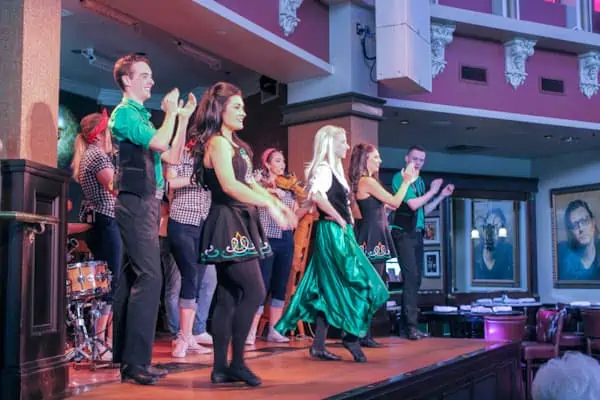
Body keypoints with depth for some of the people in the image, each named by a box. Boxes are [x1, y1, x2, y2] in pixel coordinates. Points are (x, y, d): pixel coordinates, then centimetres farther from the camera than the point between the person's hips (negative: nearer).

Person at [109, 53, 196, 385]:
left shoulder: (142, 116, 21)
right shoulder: (124, 112, -6)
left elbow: (172, 157, 19)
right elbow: (159, 142, -20)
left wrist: (184, 118, 15)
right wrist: (171, 112, -5)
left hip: (146, 203, 10)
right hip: (136, 202, -10)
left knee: (133, 276, 10)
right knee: (150, 277, -17)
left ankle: (124, 355, 16)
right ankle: (137, 362, -19)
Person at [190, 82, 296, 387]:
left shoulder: (236, 145, 19)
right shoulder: (217, 142, -11)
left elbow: (250, 183, 20)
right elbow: (229, 185, -24)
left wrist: (279, 204, 10)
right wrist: (270, 206, -27)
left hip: (239, 223, 10)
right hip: (228, 223, -10)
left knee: (229, 297, 8)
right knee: (255, 291, -11)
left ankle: (221, 368, 11)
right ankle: (237, 363, -3)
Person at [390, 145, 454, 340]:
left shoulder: (419, 182, 15)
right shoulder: (400, 178, -8)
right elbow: (413, 204, -18)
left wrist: (442, 196, 14)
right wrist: (432, 191, -8)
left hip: (417, 233, 8)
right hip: (404, 233, -8)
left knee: (416, 277, 8)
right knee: (411, 276, -13)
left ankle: (408, 319, 14)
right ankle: (411, 326, -13)